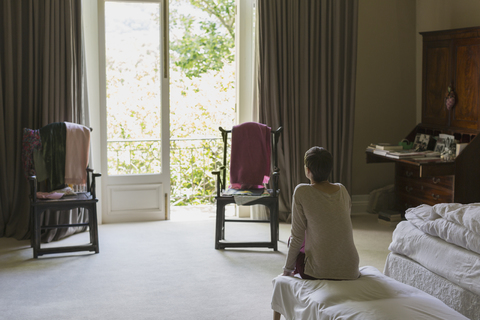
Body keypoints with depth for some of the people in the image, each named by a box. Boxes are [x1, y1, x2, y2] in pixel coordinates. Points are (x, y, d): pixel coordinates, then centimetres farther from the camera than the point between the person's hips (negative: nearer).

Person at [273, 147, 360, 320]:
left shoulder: (302, 192, -12)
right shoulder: (342, 190, 4)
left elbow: (297, 236, -9)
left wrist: (287, 269, 5)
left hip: (320, 272, -5)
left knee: (293, 241, 25)